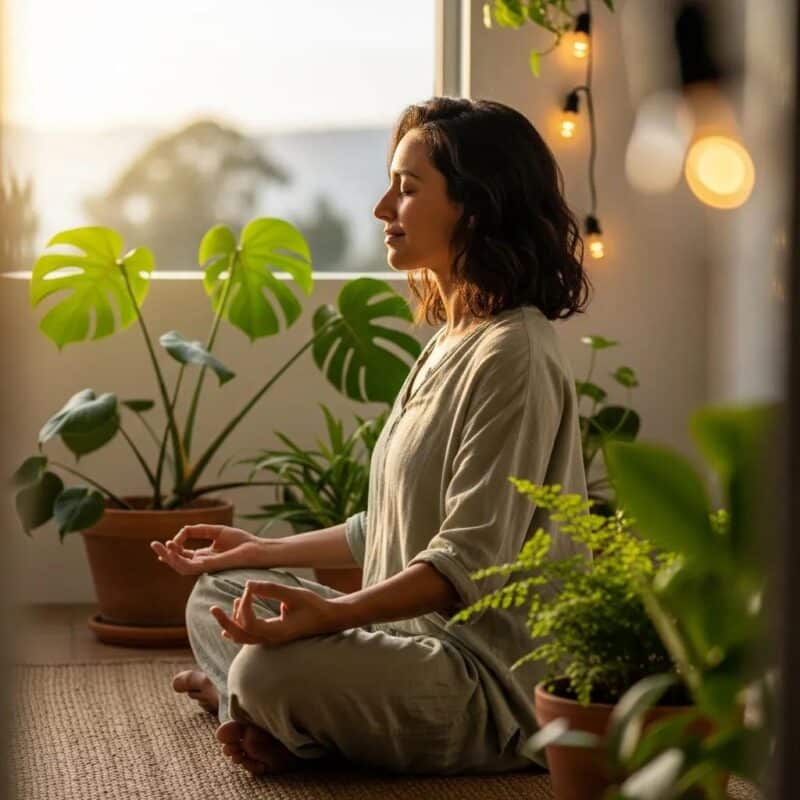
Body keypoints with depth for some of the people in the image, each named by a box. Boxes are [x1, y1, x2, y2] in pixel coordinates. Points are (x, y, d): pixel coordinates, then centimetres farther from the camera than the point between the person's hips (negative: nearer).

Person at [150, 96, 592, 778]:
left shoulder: (513, 354, -17)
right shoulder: (452, 343, 15)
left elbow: (471, 558, -24)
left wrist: (334, 614, -36)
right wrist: (263, 552, 25)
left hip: (496, 675, -11)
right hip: (422, 638, 11)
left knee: (275, 668, -32)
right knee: (218, 594, 16)